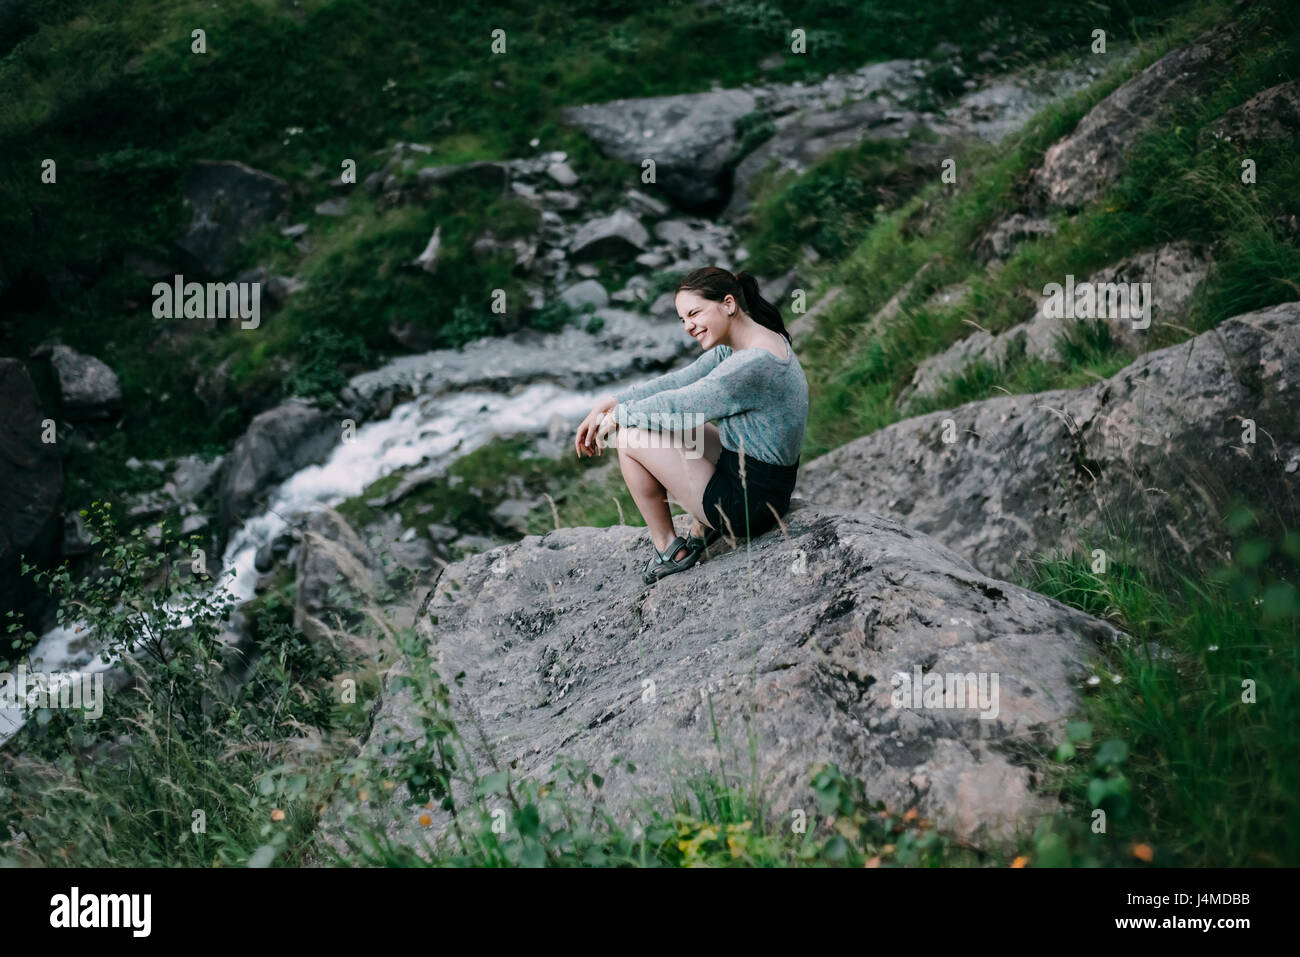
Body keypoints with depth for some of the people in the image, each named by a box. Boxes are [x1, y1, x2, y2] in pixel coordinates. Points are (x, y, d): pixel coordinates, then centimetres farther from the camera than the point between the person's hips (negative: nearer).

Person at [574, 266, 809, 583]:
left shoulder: (753, 364, -27)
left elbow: (680, 403, -20)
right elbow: (680, 381, 7)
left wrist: (618, 415, -4)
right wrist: (609, 402, 1)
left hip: (748, 505, -10)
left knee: (629, 436, -4)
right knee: (661, 424, 21)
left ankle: (667, 550, 10)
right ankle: (703, 528, 19)